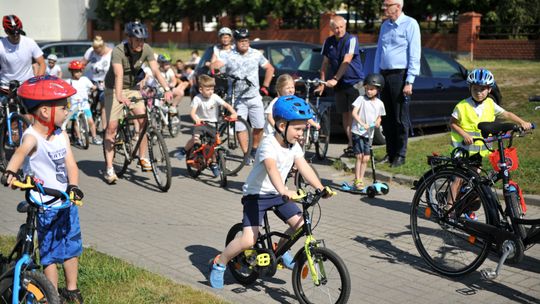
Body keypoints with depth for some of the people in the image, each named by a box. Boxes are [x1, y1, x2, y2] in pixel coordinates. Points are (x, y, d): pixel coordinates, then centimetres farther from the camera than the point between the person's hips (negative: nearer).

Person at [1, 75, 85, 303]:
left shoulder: (62, 135, 3)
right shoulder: (32, 136, -19)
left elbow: (70, 163, -5)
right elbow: (21, 151, -40)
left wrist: (73, 186, -23)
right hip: (45, 205, -6)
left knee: (72, 247, 17)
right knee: (49, 253, 2)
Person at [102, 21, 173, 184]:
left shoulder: (146, 49, -15)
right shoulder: (118, 51, -28)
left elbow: (156, 71, -23)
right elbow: (118, 75, -42)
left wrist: (167, 89, -39)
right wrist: (120, 96, -57)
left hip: (133, 87, 4)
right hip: (114, 89, -4)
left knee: (144, 120, -14)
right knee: (112, 127, -7)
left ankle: (142, 158, 2)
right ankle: (109, 168, -2)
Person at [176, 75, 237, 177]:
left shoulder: (215, 97, -10)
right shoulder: (197, 98, -13)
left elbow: (227, 105, -15)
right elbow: (192, 112, -23)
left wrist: (233, 113, -34)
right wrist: (196, 119, -44)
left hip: (212, 124, 2)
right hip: (201, 123, -2)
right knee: (195, 139, -27)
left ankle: (213, 164, 21)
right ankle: (184, 150, 2)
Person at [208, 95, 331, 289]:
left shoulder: (294, 146, -1)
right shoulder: (269, 145, -25)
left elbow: (304, 167, -11)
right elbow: (272, 168, -43)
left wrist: (320, 188, -26)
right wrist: (284, 191, -60)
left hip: (276, 194, 7)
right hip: (256, 194, -7)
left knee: (301, 225, -6)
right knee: (248, 241, -18)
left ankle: (280, 250, 23)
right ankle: (219, 264, 7)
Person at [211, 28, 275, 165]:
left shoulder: (256, 54, 5)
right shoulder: (229, 56, -5)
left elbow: (270, 68, 15)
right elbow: (215, 64, -20)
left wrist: (265, 86, 8)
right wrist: (213, 69, -43)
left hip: (255, 97, 3)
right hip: (238, 99, -2)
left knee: (259, 126, 3)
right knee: (240, 128, -5)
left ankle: (254, 150, 25)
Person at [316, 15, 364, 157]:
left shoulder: (351, 39, -10)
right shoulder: (328, 42, 7)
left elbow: (346, 61, -20)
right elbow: (325, 63, 12)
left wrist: (335, 79, -27)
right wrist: (322, 82, 6)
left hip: (355, 81, -5)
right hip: (339, 84, 5)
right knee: (345, 114, 7)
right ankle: (350, 143, 14)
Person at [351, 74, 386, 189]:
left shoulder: (379, 103, 6)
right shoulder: (361, 99, -7)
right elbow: (354, 113, -15)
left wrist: (377, 122, -6)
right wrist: (362, 124, -27)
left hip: (369, 134, 4)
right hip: (358, 132, -4)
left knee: (366, 158, 6)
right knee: (359, 156, -8)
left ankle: (361, 180, 16)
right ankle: (357, 180, -3)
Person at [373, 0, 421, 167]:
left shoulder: (410, 24, -7)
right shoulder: (385, 25, 15)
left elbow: (414, 55, -11)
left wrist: (409, 81, -15)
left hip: (400, 75, -7)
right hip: (384, 75, 7)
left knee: (401, 118, -2)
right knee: (386, 117, 9)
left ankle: (400, 155, 5)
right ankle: (390, 153, 18)